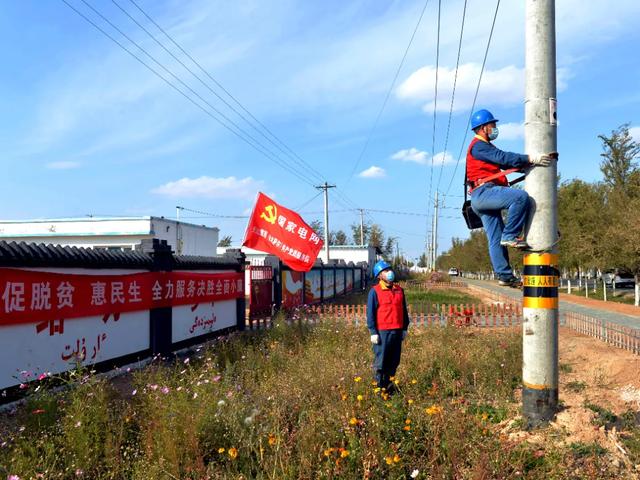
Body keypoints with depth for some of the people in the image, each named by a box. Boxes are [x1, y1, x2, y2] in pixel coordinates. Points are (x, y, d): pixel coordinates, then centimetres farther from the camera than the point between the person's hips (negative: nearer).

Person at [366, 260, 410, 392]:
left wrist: (404, 328, 15)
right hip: (382, 331, -5)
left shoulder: (399, 290, 11)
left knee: (394, 361, 12)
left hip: (397, 331, 5)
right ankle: (380, 387, 12)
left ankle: (388, 384, 25)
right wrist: (373, 332, -11)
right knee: (381, 361, 1)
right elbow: (370, 313, -6)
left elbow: (404, 310, 18)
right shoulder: (375, 291, -5)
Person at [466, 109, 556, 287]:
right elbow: (503, 157, -16)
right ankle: (511, 236, -20)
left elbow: (505, 162, 22)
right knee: (521, 196, -27)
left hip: (484, 197, 10)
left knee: (496, 239, 7)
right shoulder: (478, 145, -3)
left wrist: (529, 162, 10)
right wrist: (530, 159, -19)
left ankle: (505, 276, 8)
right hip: (484, 192, -10)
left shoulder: (486, 148, 31)